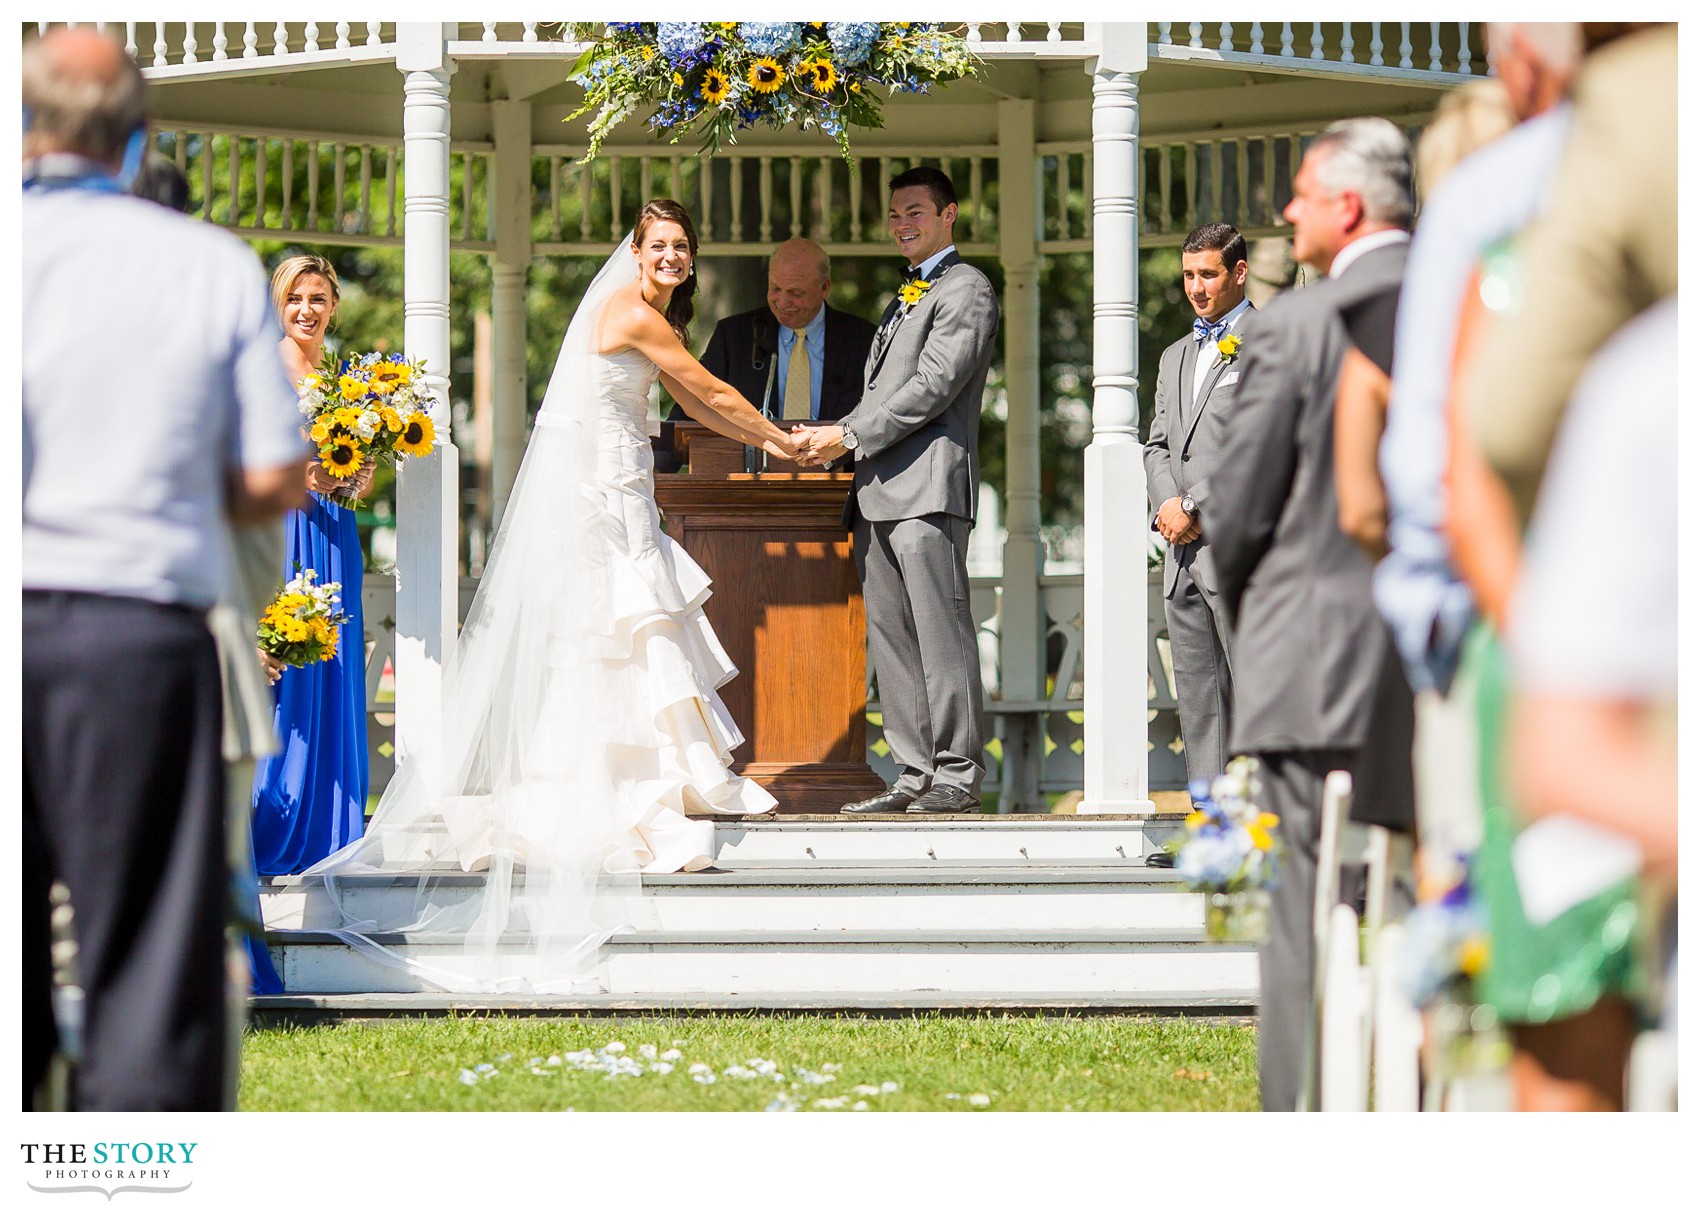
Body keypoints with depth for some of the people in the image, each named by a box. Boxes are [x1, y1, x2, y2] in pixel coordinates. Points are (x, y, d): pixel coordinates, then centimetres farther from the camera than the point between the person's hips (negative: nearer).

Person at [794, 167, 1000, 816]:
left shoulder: (967, 291, -2)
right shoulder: (905, 298, 28)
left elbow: (935, 387, -12)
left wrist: (851, 435, -11)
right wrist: (835, 436, 11)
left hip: (928, 488, -9)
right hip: (879, 493, 9)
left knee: (941, 633, -11)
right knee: (892, 638, 6)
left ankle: (959, 774, -11)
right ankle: (915, 774, 7)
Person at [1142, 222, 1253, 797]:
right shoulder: (1176, 357, 24)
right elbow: (1158, 446, 20)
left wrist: (1197, 508, -12)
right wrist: (1168, 502, -1)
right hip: (1184, 552, 8)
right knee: (1197, 695, 6)